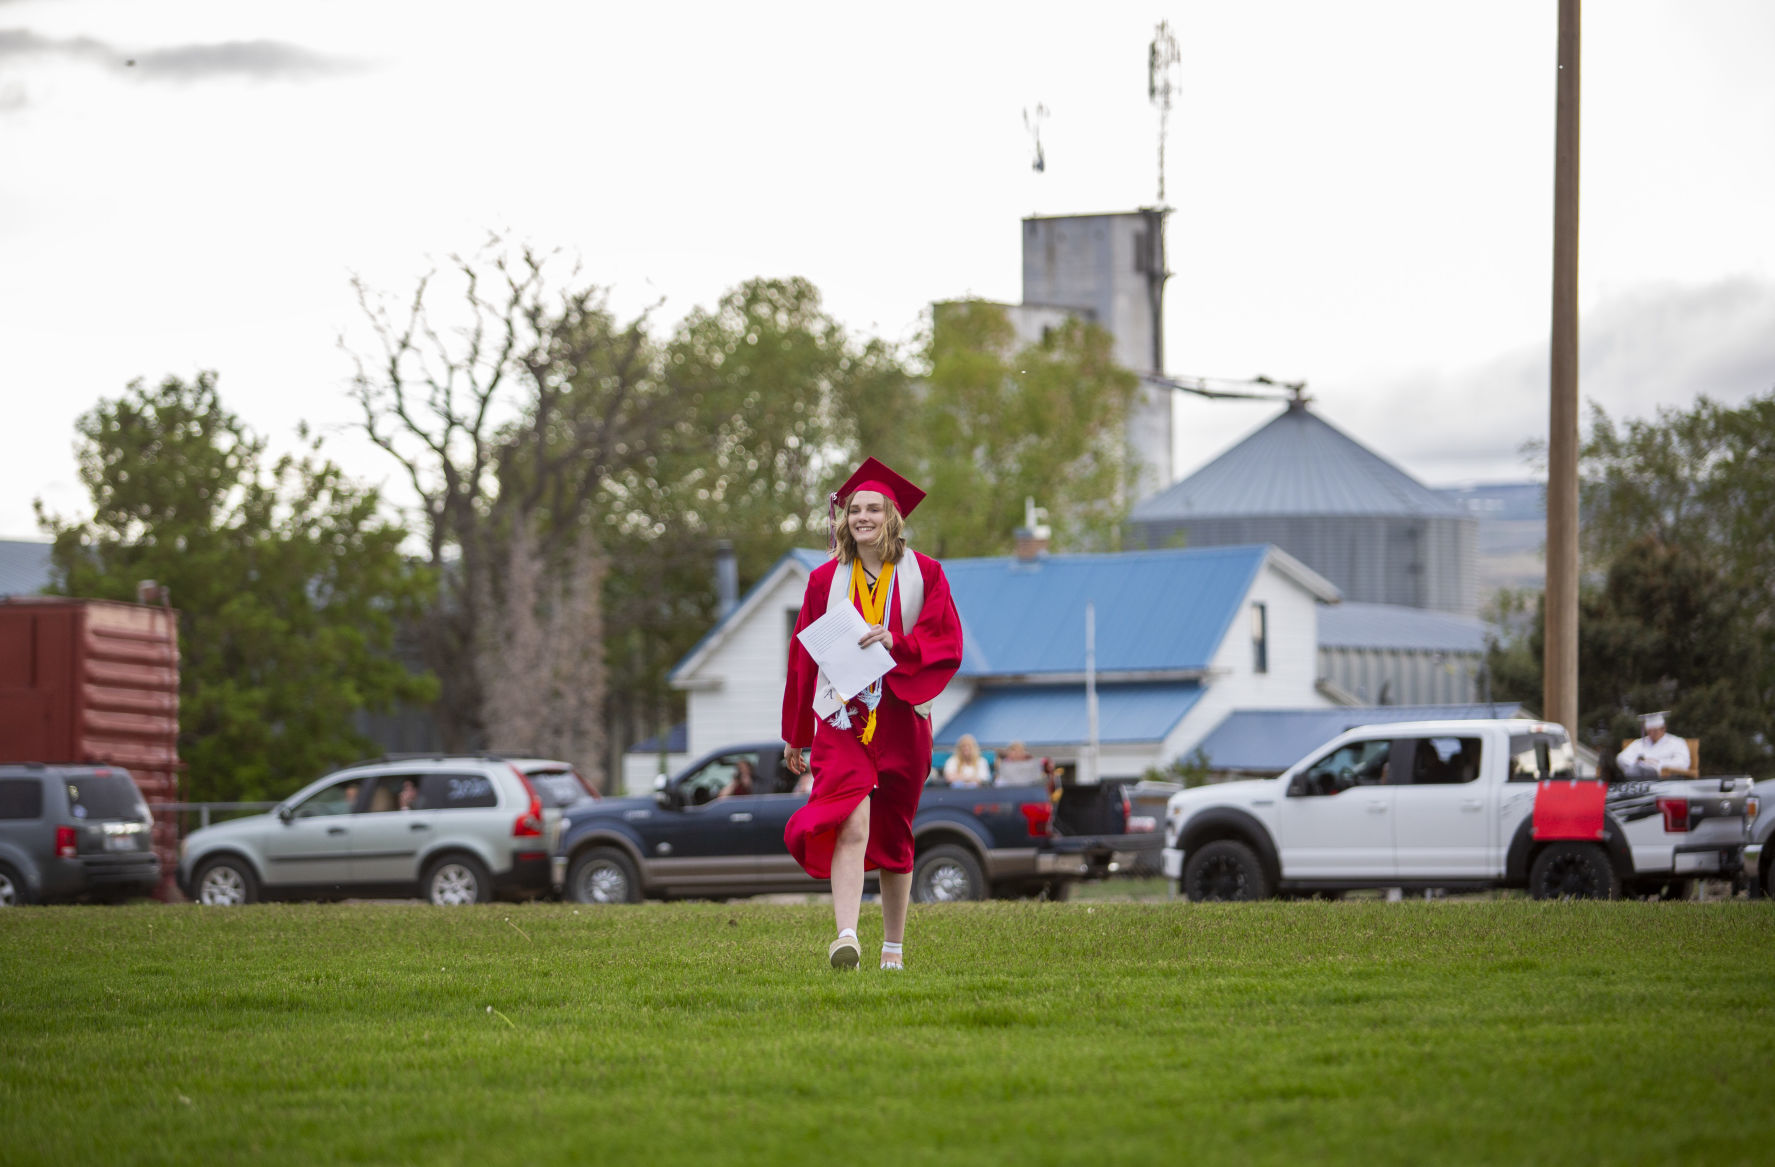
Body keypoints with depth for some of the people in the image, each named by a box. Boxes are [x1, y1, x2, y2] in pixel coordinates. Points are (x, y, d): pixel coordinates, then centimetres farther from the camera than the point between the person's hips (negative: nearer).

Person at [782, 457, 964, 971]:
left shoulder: (923, 574, 5)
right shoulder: (826, 580, 6)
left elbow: (947, 644, 0)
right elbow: (802, 658, 12)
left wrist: (897, 643, -19)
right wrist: (794, 735, 15)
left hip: (901, 716, 1)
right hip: (842, 716, -1)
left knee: (892, 835, 9)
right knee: (851, 824, -20)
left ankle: (894, 947, 22)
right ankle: (846, 937, -32)